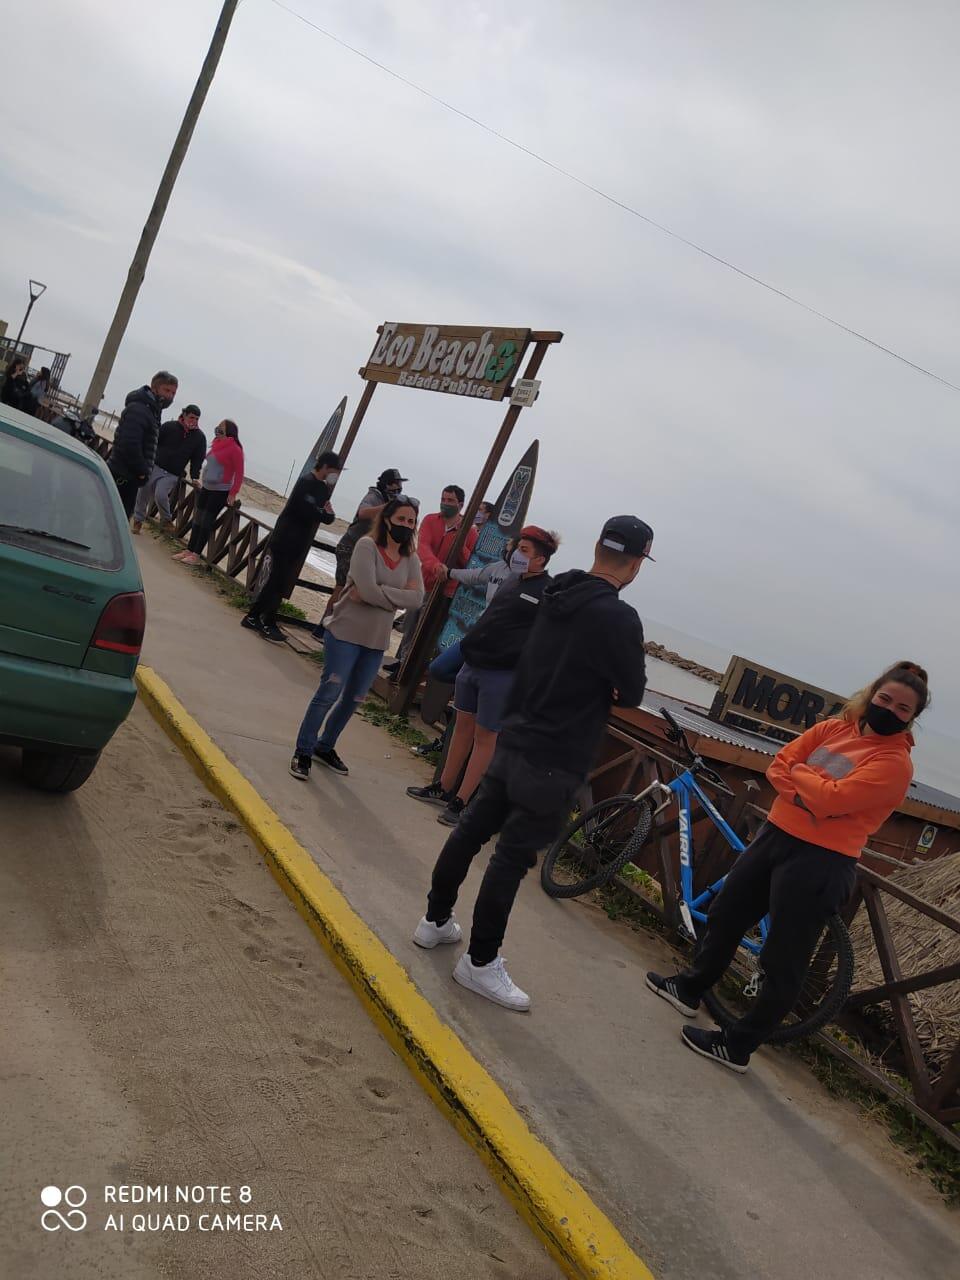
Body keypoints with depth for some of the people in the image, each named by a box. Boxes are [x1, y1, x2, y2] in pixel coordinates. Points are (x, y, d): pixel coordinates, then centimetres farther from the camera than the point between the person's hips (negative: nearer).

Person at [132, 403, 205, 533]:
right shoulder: (169, 427, -4)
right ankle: (138, 520, 25)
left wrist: (194, 477, -8)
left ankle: (167, 520, 3)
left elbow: (198, 459, 2)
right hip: (154, 466, 1)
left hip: (172, 474, -1)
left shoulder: (199, 437, -1)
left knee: (161, 495, -21)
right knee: (144, 494, 5)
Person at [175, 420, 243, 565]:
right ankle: (189, 551, 16)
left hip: (220, 491, -8)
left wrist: (233, 494, -19)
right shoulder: (217, 445, 10)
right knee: (198, 519, 9)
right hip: (206, 488, 8)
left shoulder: (234, 449, -13)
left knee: (206, 522, -5)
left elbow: (239, 473, -15)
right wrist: (201, 482, 20)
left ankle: (196, 555, 0)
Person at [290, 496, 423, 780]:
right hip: (346, 633, -6)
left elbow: (416, 599, -10)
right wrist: (398, 595, -13)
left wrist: (377, 594, -18)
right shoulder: (367, 545, -11)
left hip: (376, 642, 6)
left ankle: (324, 746, 34)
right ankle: (303, 752, 11)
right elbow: (367, 589, -24)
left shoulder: (411, 559, 4)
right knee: (329, 694, -3)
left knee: (353, 699, 16)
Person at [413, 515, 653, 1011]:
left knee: (471, 830, 17)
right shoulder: (618, 618, -19)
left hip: (513, 742, 8)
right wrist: (610, 688, 8)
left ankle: (435, 920, 33)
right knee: (512, 857, 1)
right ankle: (480, 962, 13)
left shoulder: (555, 596, 5)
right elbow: (631, 694, -10)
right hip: (553, 764, -8)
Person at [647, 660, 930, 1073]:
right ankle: (691, 987, 42)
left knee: (784, 963, 2)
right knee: (725, 915, 21)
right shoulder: (833, 728, 7)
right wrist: (810, 794, -16)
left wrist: (799, 773, -7)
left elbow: (833, 797, -24)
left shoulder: (895, 762, -13)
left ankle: (738, 1046, 16)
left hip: (820, 864, -7)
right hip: (775, 835, 8)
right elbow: (778, 766, 1)